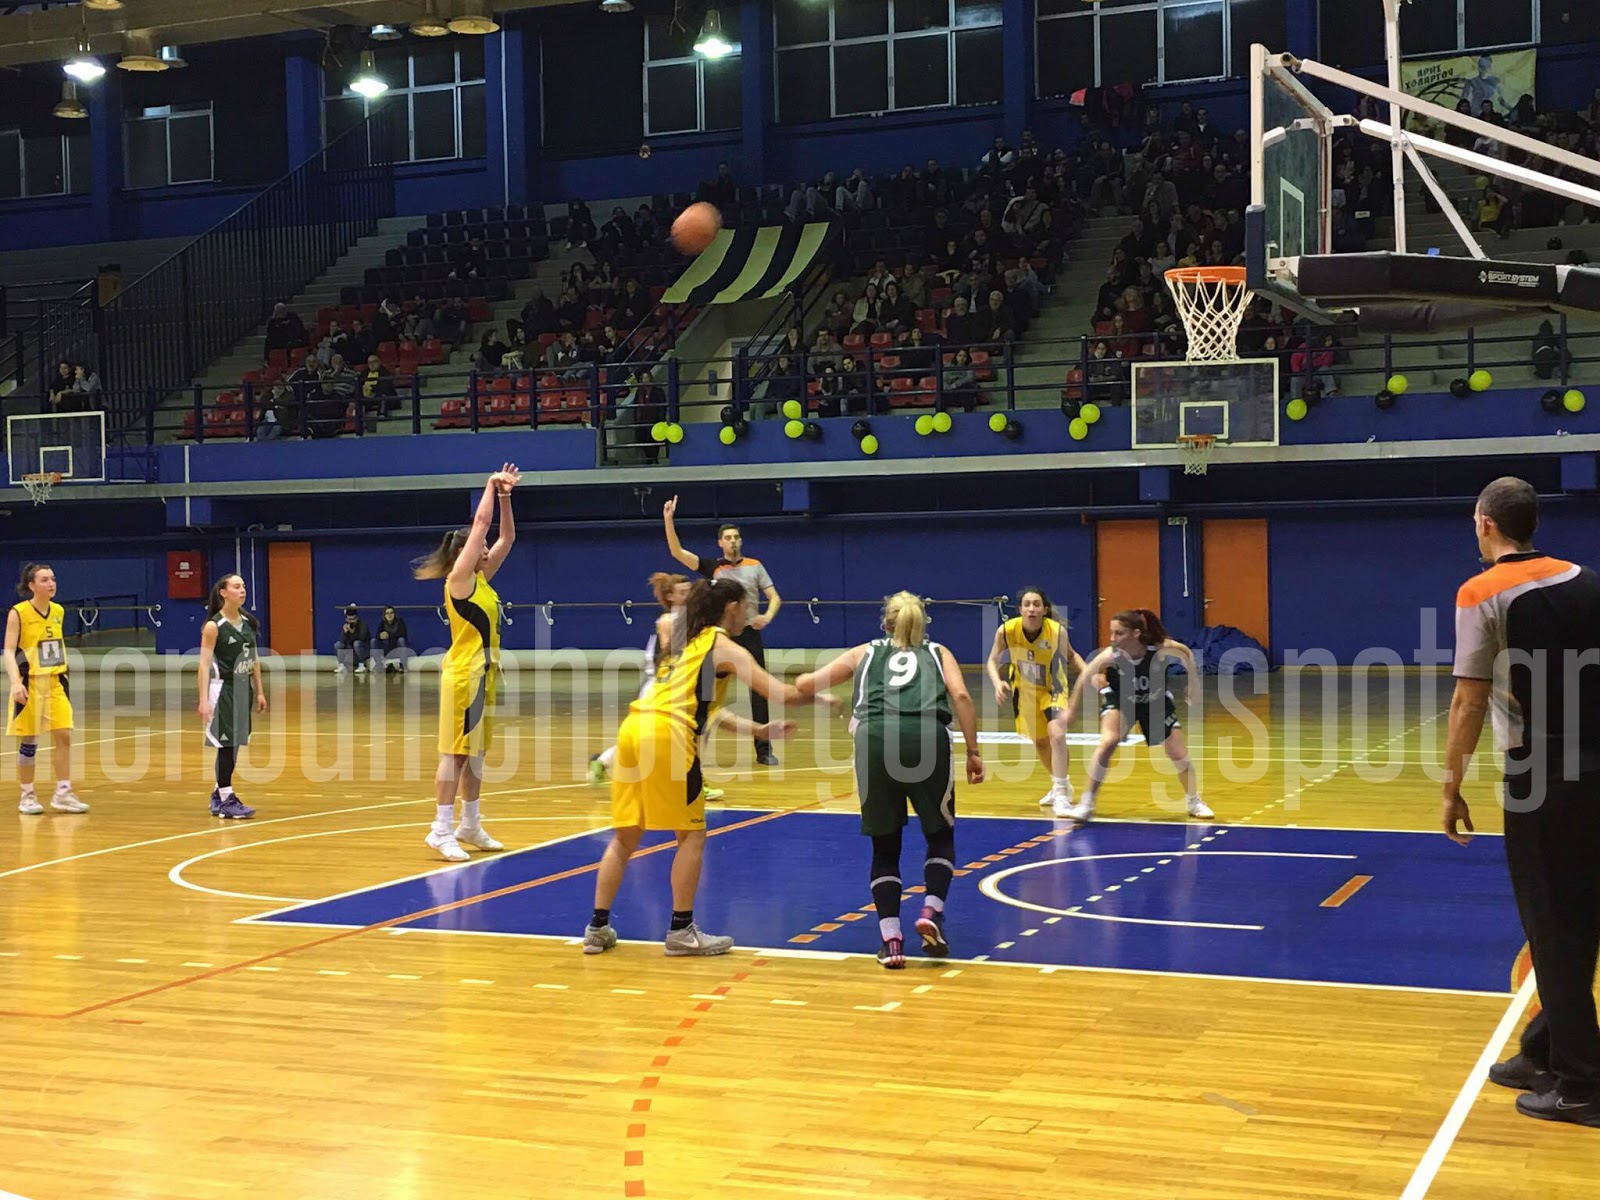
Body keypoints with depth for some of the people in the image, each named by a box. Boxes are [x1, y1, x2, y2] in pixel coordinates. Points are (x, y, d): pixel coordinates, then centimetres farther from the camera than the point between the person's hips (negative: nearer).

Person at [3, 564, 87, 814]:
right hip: (30, 684, -5)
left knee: (64, 736, -1)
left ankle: (63, 794, 7)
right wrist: (15, 683, -27)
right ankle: (27, 797, 15)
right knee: (28, 743, 2)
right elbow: (9, 651, -15)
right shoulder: (18, 613, -11)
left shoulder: (58, 612, 6)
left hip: (55, 683, 5)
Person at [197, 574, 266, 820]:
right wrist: (204, 700, -21)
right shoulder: (213, 625, -12)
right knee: (226, 743, -6)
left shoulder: (248, 621, 7)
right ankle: (225, 800, 0)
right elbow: (204, 664, -15)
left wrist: (259, 691, 13)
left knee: (235, 743, 10)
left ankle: (219, 794, 22)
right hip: (223, 688, -7)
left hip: (243, 688, 7)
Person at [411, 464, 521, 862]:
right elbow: (480, 523, -12)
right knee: (455, 753, -8)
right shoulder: (459, 578, -9)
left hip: (482, 674, 9)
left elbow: (507, 537, 16)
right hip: (463, 674, -9)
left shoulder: (480, 580, 13)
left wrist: (505, 495, 8)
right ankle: (441, 830, -6)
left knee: (475, 753, 13)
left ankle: (470, 826, 21)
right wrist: (491, 486, -2)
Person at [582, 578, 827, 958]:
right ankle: (681, 931, 7)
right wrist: (816, 697, 12)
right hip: (666, 735, -8)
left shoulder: (697, 644, 28)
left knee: (626, 835, 13)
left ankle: (598, 927, 14)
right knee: (692, 835, 4)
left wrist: (757, 730, 31)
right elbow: (777, 692, -6)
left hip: (634, 727, 8)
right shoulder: (727, 648, 3)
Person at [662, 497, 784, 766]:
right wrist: (668, 520, -17)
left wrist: (767, 616, -17)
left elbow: (774, 597, 4)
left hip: (750, 635, 1)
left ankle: (764, 750, 7)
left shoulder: (755, 566, 7)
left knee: (759, 693, 0)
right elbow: (677, 552, -5)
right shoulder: (712, 567, 4)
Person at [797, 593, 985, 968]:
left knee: (885, 847, 14)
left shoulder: (865, 653, 28)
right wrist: (973, 751, 6)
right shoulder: (938, 654, 27)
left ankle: (891, 938, 4)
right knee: (941, 835, 20)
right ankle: (931, 912, 1)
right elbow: (960, 696, 7)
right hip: (927, 738, -1)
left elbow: (805, 684, 22)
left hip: (875, 739, 1)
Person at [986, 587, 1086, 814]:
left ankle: (1061, 792, -18)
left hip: (1053, 688, -3)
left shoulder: (1058, 631, -27)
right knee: (1040, 742, 19)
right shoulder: (1006, 630, -24)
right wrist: (998, 682, -28)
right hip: (1025, 690, 3)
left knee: (1056, 735, -27)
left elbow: (1071, 656, -6)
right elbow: (992, 661, -10)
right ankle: (1060, 785, 44)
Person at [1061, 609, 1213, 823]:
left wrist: (1194, 686, -9)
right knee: (1109, 741, -26)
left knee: (1180, 754, 1)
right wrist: (1072, 710, -16)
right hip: (1120, 700, -1)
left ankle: (1193, 801, 31)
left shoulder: (1160, 649, -33)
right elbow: (1086, 676, -21)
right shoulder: (1111, 656, -34)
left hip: (1156, 703, 1)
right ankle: (1087, 804, -15)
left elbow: (1186, 653, -13)